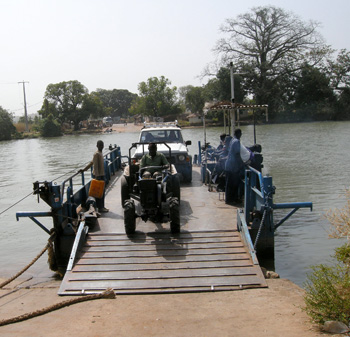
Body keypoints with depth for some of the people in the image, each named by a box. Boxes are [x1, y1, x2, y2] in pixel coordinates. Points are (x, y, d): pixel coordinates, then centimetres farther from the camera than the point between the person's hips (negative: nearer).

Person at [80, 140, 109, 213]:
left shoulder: (100, 153, 14)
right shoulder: (96, 154, -16)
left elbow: (91, 163, 17)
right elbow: (95, 166, -21)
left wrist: (84, 169, 18)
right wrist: (97, 176, -26)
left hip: (101, 175, 9)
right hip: (98, 175, -9)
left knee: (102, 191, 13)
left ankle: (101, 207, 20)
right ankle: (100, 208, 0)